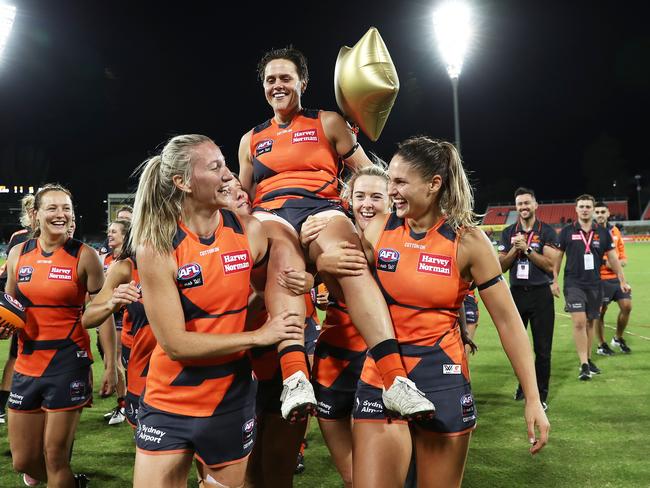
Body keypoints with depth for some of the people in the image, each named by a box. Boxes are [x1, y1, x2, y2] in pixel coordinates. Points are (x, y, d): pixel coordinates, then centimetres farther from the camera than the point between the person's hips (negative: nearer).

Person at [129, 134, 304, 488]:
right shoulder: (155, 250, -15)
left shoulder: (250, 231, -4)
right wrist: (258, 336, -17)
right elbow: (175, 343, -17)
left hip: (232, 401, 3)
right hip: (168, 404, -3)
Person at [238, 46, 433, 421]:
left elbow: (367, 173, 15)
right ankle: (295, 380, -56)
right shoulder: (251, 140, 27)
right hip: (271, 215, 1)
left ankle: (395, 379, -49)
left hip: (322, 208, -1)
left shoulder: (328, 123, 19)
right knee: (283, 252, -39)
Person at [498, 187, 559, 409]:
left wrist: (527, 249, -18)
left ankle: (541, 394, 11)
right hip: (517, 293, 3)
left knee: (542, 348, 1)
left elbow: (550, 265, -12)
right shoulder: (509, 232, 8)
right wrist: (514, 249, -12)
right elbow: (501, 266, 4)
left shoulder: (547, 232, -2)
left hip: (540, 293, -3)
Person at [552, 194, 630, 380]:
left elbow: (613, 258, 8)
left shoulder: (603, 232, 5)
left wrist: (622, 281, 4)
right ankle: (584, 365, -9)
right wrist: (554, 280, -2)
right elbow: (557, 257, 3)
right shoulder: (567, 231, -1)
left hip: (594, 285, 3)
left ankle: (588, 360, 26)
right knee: (579, 323, -12)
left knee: (590, 323, 11)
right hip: (573, 283, -3)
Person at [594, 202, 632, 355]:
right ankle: (601, 345, 18)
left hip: (617, 277, 5)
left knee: (626, 306, 1)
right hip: (600, 279, -5)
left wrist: (619, 262, -6)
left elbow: (623, 258, 15)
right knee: (600, 312, 1)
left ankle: (618, 339, 23)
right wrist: (603, 262, -20)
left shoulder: (615, 231, 9)